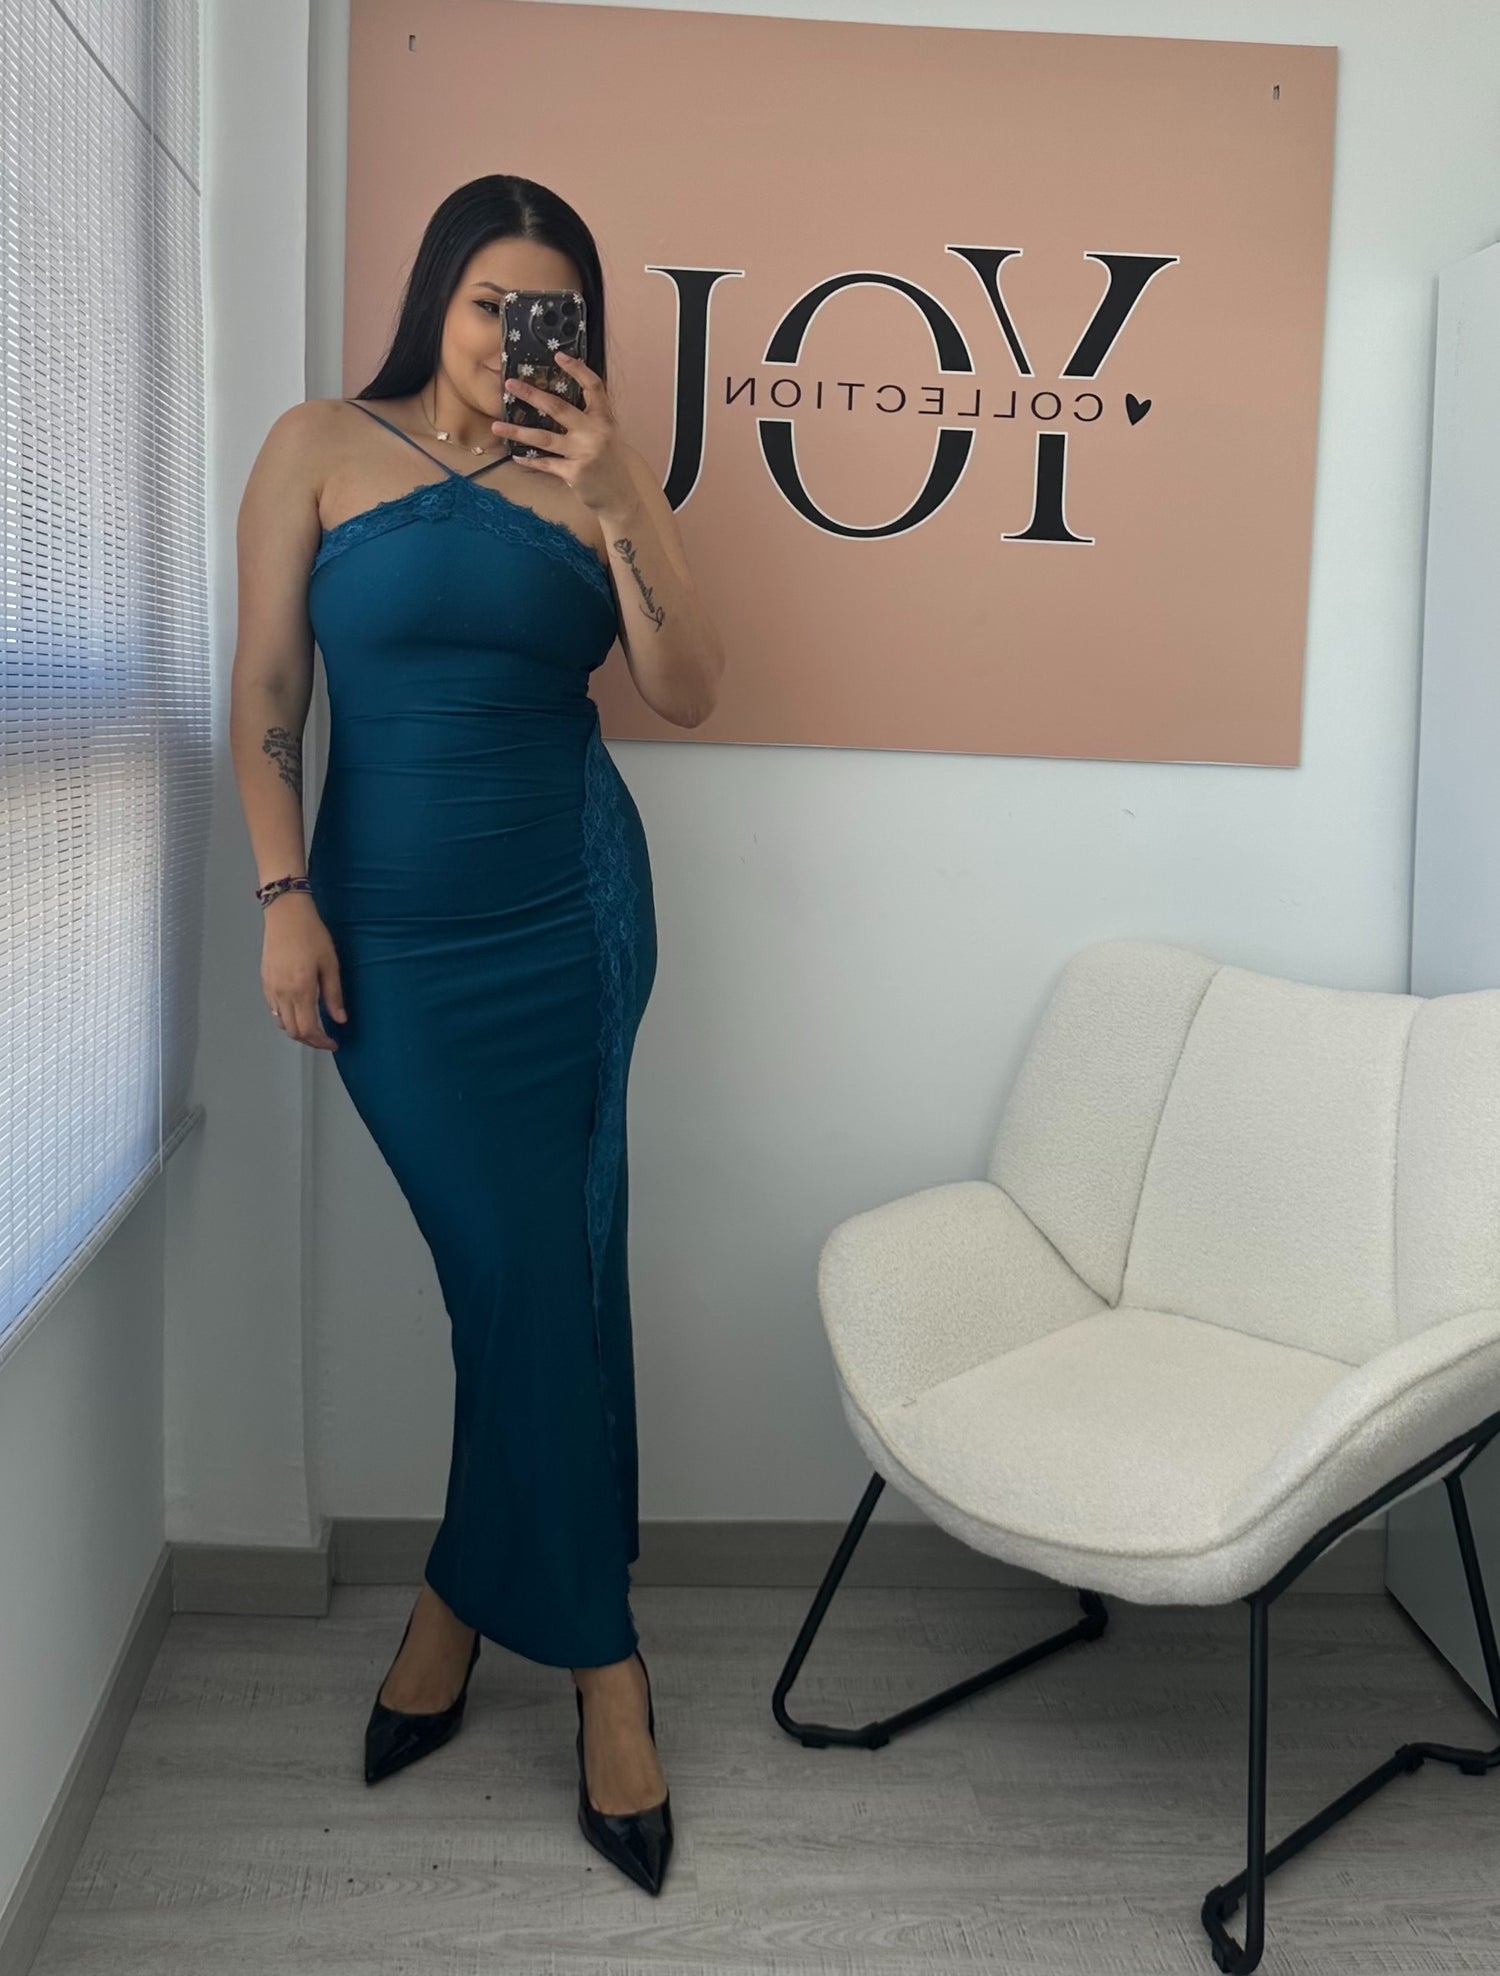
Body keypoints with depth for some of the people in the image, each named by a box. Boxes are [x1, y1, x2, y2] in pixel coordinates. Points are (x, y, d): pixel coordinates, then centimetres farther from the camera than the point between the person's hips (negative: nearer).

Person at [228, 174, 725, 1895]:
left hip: (571, 911, 2)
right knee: (530, 1272, -3)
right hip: (393, 927, -2)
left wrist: (614, 508, -13)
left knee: (539, 1272, 3)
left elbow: (688, 694, -3)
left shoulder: (594, 472, 5)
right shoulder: (322, 449, 2)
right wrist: (285, 898, -7)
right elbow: (263, 698, 1)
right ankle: (597, 1654, 14)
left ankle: (467, 1596, 24)